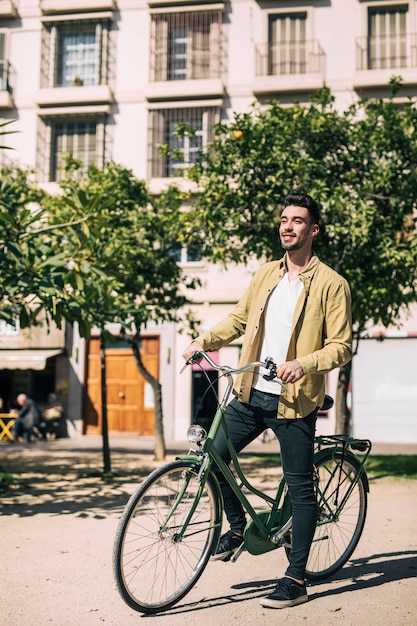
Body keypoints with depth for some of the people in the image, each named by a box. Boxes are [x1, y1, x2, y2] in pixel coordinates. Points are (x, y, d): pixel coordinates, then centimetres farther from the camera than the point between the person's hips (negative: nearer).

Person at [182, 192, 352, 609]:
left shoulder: (331, 284, -5)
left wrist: (303, 364, -24)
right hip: (251, 393, 5)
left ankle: (296, 580, 12)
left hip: (294, 401, -5)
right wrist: (205, 340, 4)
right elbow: (239, 319, 19)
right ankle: (238, 526, 29)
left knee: (300, 488, 2)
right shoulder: (265, 274, 11)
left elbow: (342, 346, -8)